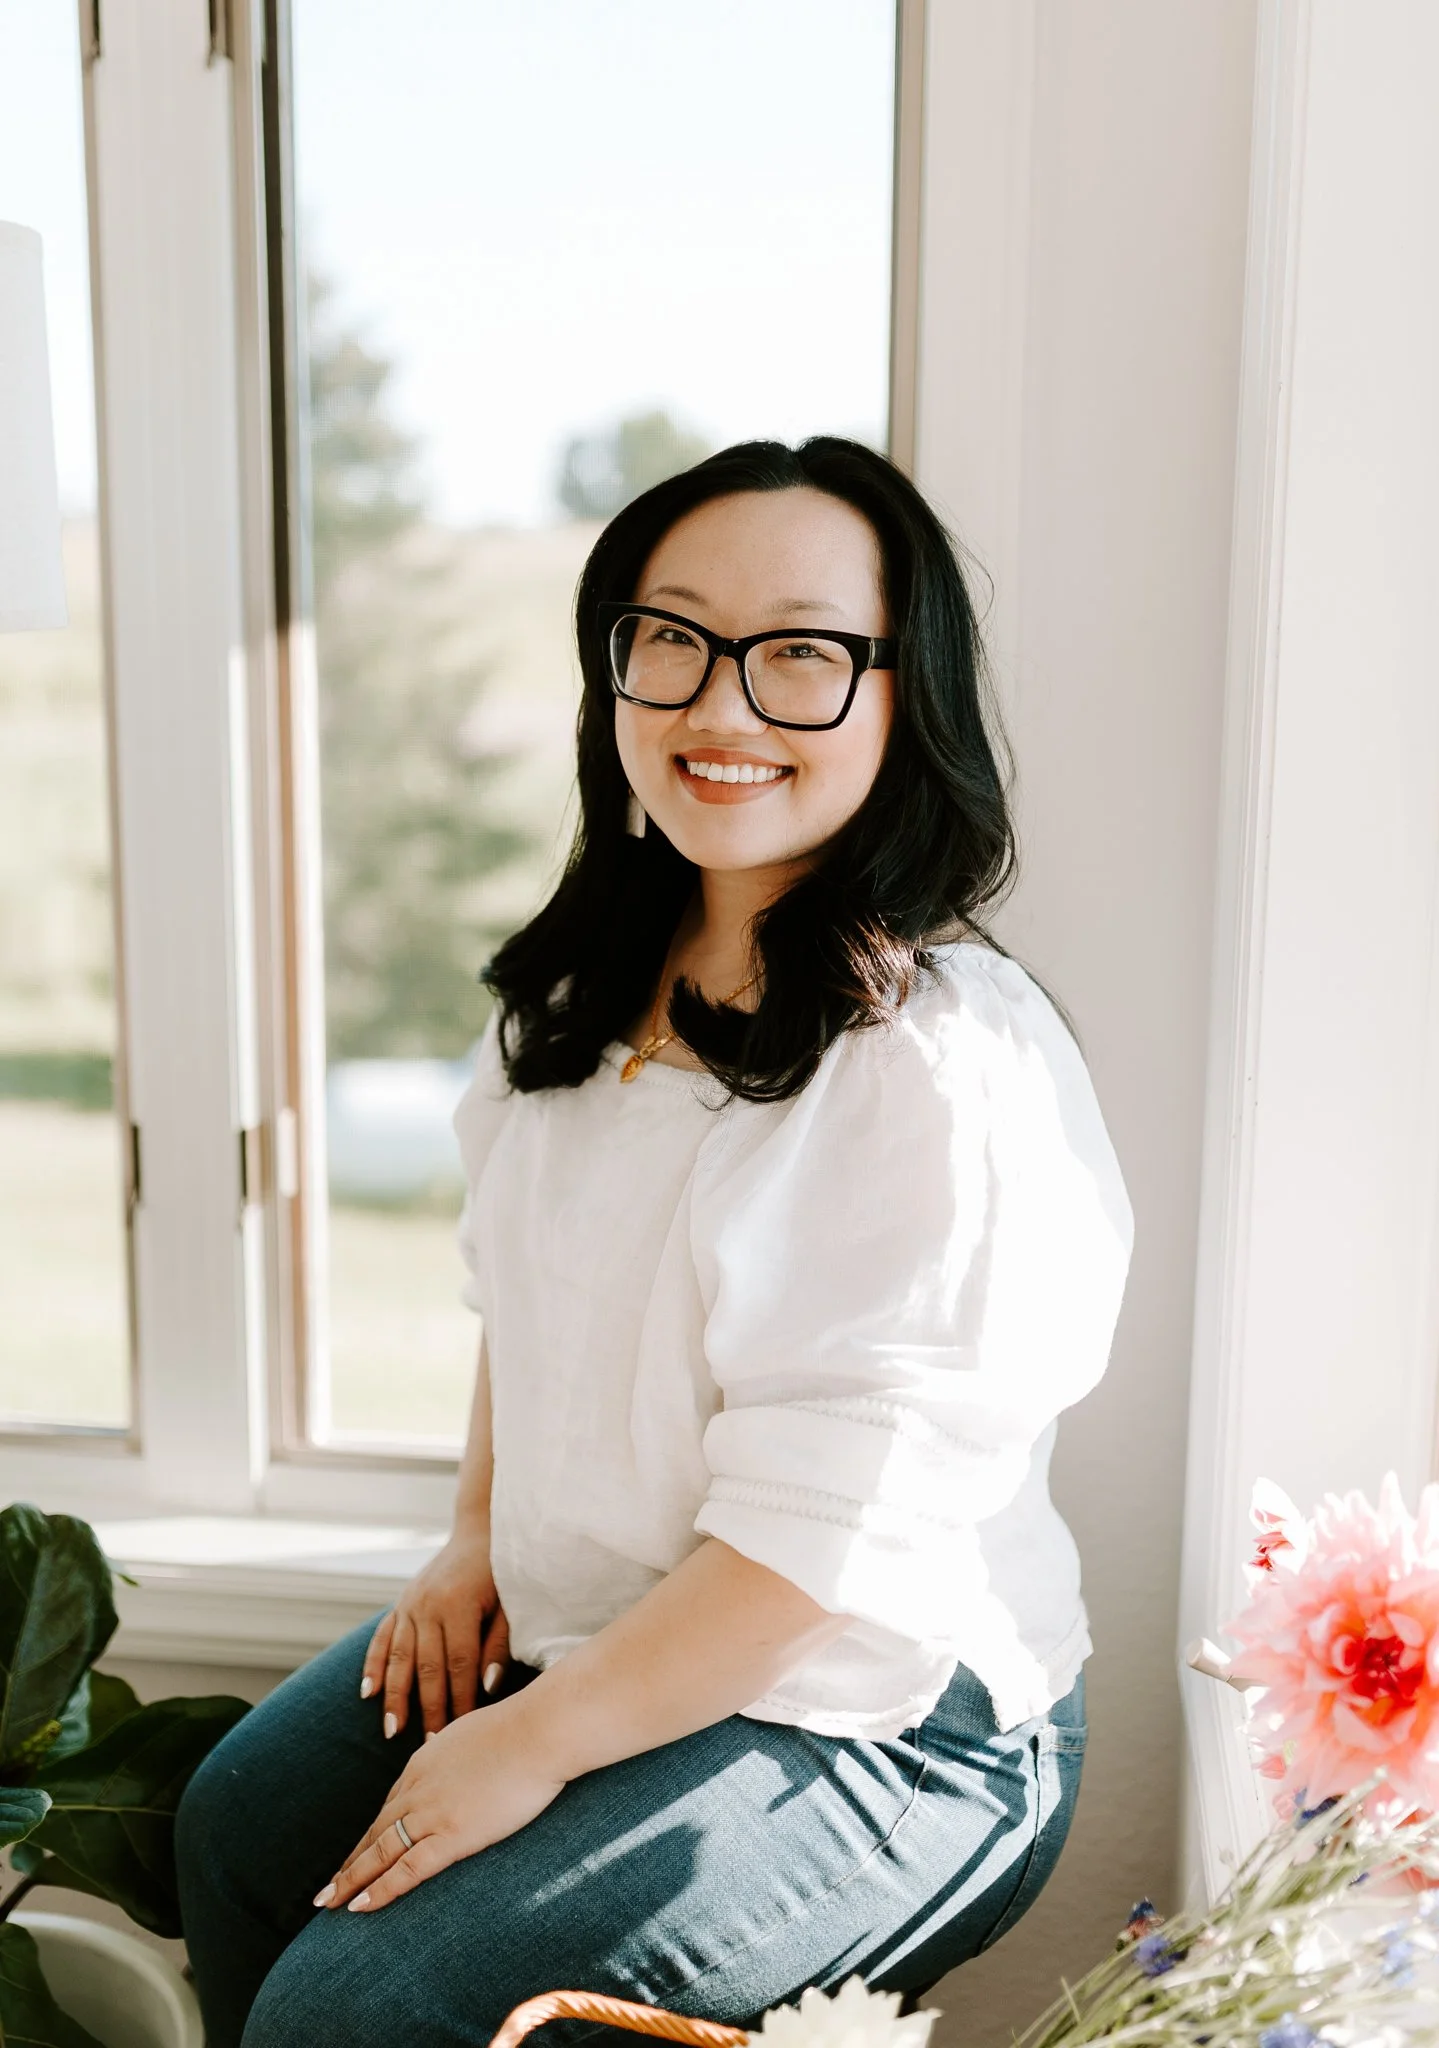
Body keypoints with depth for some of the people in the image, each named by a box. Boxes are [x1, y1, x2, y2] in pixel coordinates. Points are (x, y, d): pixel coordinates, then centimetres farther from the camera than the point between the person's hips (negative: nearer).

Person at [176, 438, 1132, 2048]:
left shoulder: (953, 1071, -27)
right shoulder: (595, 989, 1)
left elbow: (827, 1537, -26)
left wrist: (535, 1742, -18)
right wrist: (479, 1534, 5)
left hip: (871, 1719, -7)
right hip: (574, 1614, 8)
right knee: (238, 1825, 11)